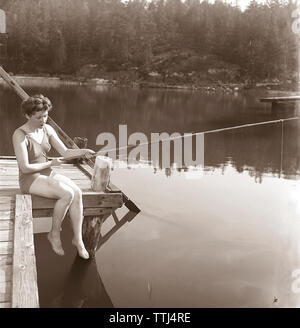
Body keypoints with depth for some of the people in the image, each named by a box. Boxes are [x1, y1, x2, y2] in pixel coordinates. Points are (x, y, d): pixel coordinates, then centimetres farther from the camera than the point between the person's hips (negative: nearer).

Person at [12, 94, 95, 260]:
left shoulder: (47, 129, 2)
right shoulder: (20, 135, -19)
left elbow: (65, 152, 2)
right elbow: (25, 168, -23)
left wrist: (83, 151, -16)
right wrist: (50, 163, -15)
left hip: (47, 175, 6)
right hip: (30, 180, -6)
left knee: (78, 193, -21)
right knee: (67, 194, -29)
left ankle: (78, 238, -13)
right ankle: (54, 234, -7)